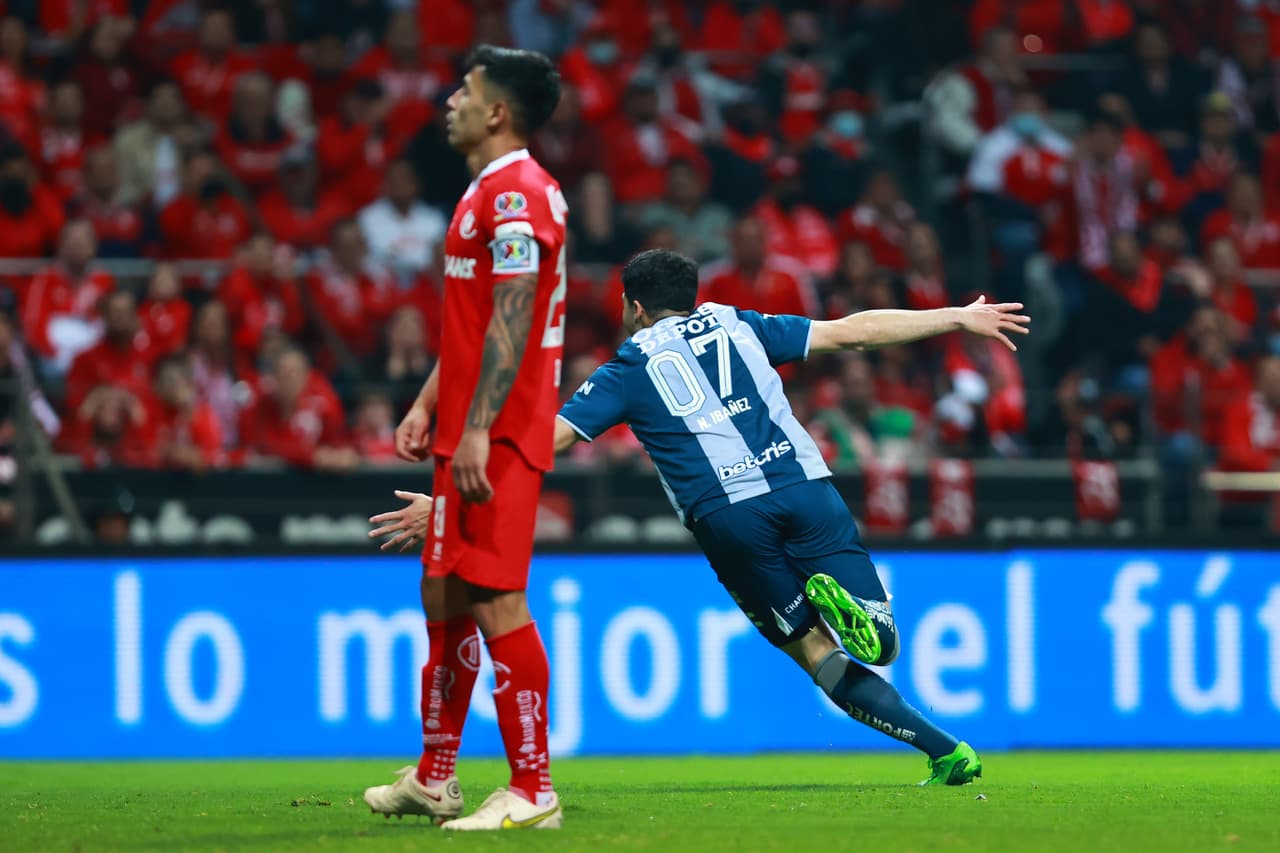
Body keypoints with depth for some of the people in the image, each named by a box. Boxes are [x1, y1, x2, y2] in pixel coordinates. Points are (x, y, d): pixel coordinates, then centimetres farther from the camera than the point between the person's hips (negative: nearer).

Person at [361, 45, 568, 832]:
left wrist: (477, 430, -23)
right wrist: (429, 406, 22)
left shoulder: (514, 193, -14)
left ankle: (533, 791, -9)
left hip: (498, 439, -11)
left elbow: (512, 322, -21)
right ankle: (434, 779, 24)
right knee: (445, 595, 15)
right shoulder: (492, 191, 19)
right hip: (470, 432, 11)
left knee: (495, 601, -10)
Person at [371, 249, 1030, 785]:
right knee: (880, 645, 6)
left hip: (728, 518, -1)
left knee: (817, 652, 8)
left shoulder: (627, 370, 15)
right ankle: (838, 597, -31)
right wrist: (958, 318, 29)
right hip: (806, 488, 2)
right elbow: (851, 331, 21)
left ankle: (942, 749, -15)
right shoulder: (738, 324, 22)